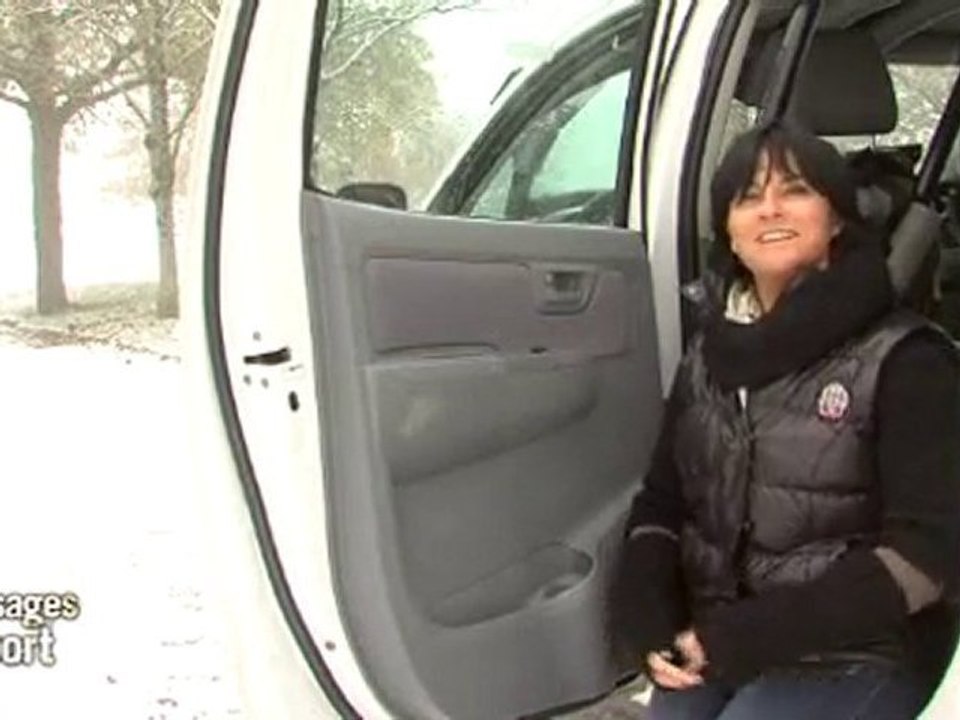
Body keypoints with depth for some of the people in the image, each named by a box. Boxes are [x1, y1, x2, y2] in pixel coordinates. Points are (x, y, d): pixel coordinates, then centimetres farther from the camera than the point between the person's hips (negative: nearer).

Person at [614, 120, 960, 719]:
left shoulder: (903, 361, -8)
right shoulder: (711, 355, 9)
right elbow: (660, 503, 11)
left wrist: (745, 637, -18)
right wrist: (651, 623, -8)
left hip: (855, 656, -4)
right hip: (709, 645, 4)